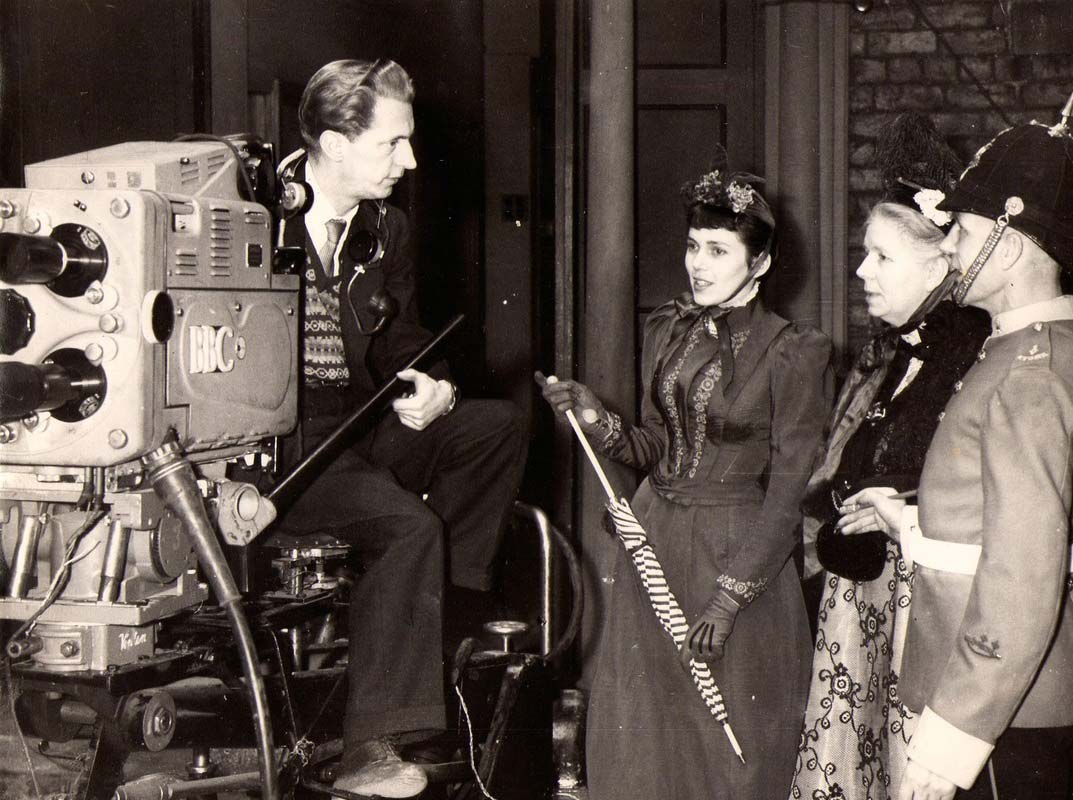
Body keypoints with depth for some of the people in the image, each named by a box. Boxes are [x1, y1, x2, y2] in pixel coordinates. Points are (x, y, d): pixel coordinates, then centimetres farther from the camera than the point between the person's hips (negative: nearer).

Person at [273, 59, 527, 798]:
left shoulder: (386, 230, 10)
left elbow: (400, 339, 19)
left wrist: (430, 389, -6)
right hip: (275, 446, -7)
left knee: (498, 426, -8)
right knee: (408, 523, -28)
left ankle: (438, 614, -6)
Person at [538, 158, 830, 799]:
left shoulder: (791, 353, -11)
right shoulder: (668, 329, 7)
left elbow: (787, 493, -12)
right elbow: (655, 449, 11)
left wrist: (729, 597, -16)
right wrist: (597, 419, -8)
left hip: (740, 552, -5)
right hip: (655, 541, 5)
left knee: (726, 742, 5)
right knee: (641, 734, 11)